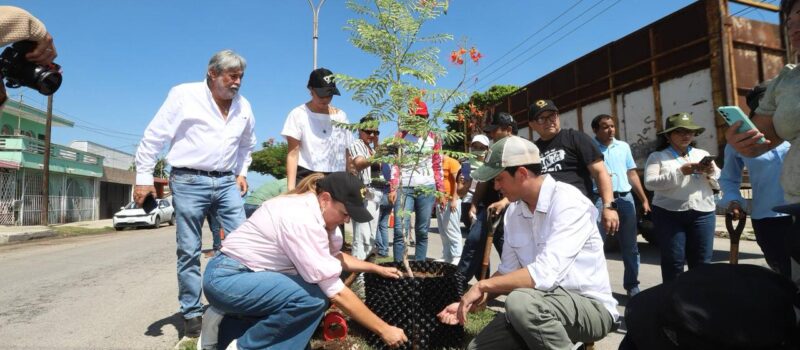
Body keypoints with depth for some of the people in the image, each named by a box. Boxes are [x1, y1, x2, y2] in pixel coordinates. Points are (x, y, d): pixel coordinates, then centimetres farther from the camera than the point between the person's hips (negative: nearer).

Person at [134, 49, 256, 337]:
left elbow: (247, 144, 25)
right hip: (189, 182, -4)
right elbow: (154, 136, -3)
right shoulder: (184, 94, -5)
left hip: (226, 182, 4)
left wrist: (242, 173, 15)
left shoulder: (243, 106, 9)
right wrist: (144, 177, -4)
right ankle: (192, 314, 16)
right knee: (189, 252, 3)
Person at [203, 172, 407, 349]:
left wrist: (375, 268, 13)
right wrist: (384, 330, -19)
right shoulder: (303, 219, -27)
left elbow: (333, 256, 16)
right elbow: (336, 292, -26)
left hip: (249, 273, 10)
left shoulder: (313, 210, 1)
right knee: (316, 297, -25)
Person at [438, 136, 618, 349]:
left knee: (520, 301, -35)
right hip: (543, 307, 7)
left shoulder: (569, 203, -21)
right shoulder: (513, 211, 3)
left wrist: (483, 285, -21)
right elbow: (508, 271, 9)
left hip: (590, 306, -7)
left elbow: (544, 274, -31)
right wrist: (469, 304, -1)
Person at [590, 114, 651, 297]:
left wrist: (644, 199, 13)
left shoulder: (623, 146, 14)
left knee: (630, 246, 11)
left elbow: (632, 174, 17)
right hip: (600, 199, -5)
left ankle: (632, 285, 24)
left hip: (625, 199, 5)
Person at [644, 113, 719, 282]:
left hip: (703, 214, 4)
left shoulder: (703, 154, 17)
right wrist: (680, 172, -18)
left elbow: (719, 184, 16)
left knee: (701, 262, 6)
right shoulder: (657, 156, 4)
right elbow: (649, 183, -11)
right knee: (673, 261, 0)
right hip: (669, 214, -3)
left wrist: (711, 172, -5)